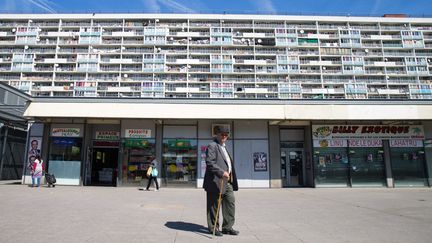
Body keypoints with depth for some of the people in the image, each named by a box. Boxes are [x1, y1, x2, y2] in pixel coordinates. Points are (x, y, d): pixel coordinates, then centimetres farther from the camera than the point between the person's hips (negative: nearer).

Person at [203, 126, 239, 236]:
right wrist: (221, 172, -26)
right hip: (216, 181, -9)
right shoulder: (212, 146, -8)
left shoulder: (224, 147, 22)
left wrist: (230, 176, 18)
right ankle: (213, 228, 17)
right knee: (214, 206, 3)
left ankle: (227, 227, 20)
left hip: (227, 181, 9)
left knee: (231, 202, 9)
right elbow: (209, 163, -19)